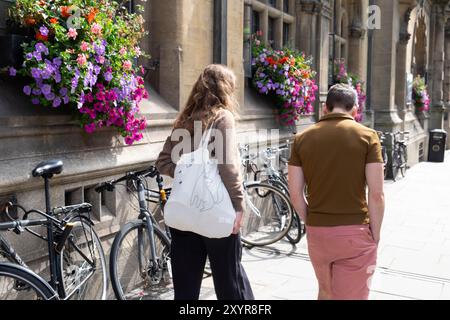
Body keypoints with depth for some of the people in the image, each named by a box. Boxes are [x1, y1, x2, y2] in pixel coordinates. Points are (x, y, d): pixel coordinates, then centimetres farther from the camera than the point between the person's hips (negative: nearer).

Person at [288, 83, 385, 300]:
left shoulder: (302, 138, 1)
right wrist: (375, 235, 1)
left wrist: (311, 223, 13)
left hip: (317, 232, 3)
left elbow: (295, 194, 0)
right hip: (355, 233, -3)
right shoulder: (367, 136, -6)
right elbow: (376, 194, -11)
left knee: (326, 292, 25)